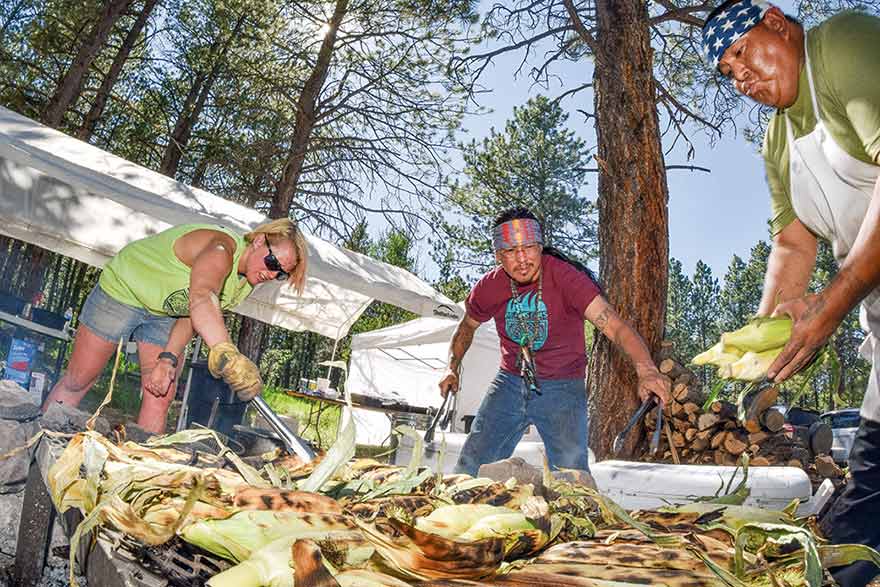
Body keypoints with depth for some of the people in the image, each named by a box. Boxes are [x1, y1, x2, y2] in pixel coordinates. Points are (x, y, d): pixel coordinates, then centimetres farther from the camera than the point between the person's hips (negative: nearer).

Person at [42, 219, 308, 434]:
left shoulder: (246, 282, -10)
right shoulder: (221, 249, -37)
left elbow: (190, 317, -8)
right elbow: (201, 299, -59)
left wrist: (169, 358, -23)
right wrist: (227, 355, -75)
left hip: (165, 315, 7)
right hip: (123, 289, -6)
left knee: (160, 398, -3)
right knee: (78, 379, 4)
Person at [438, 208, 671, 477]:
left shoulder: (565, 276, -20)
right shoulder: (489, 287, -7)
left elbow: (614, 325, -31)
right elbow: (467, 326, 16)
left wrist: (646, 368, -47)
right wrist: (453, 368, 5)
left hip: (563, 387, -3)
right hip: (509, 382, 4)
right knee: (470, 467, 5)